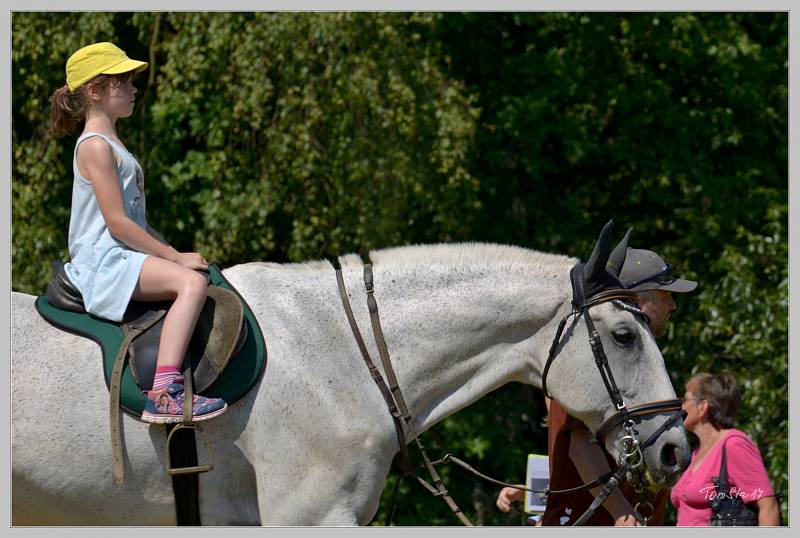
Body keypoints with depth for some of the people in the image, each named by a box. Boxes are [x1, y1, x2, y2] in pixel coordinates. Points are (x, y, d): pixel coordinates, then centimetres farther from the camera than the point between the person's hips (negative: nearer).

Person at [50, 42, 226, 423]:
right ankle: (164, 395, -42)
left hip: (125, 258, 11)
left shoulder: (111, 145, 21)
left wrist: (173, 253, 12)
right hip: (103, 263, -11)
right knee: (192, 282, -29)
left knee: (207, 277, 17)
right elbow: (118, 223, -19)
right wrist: (176, 257, -15)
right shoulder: (95, 146, -12)